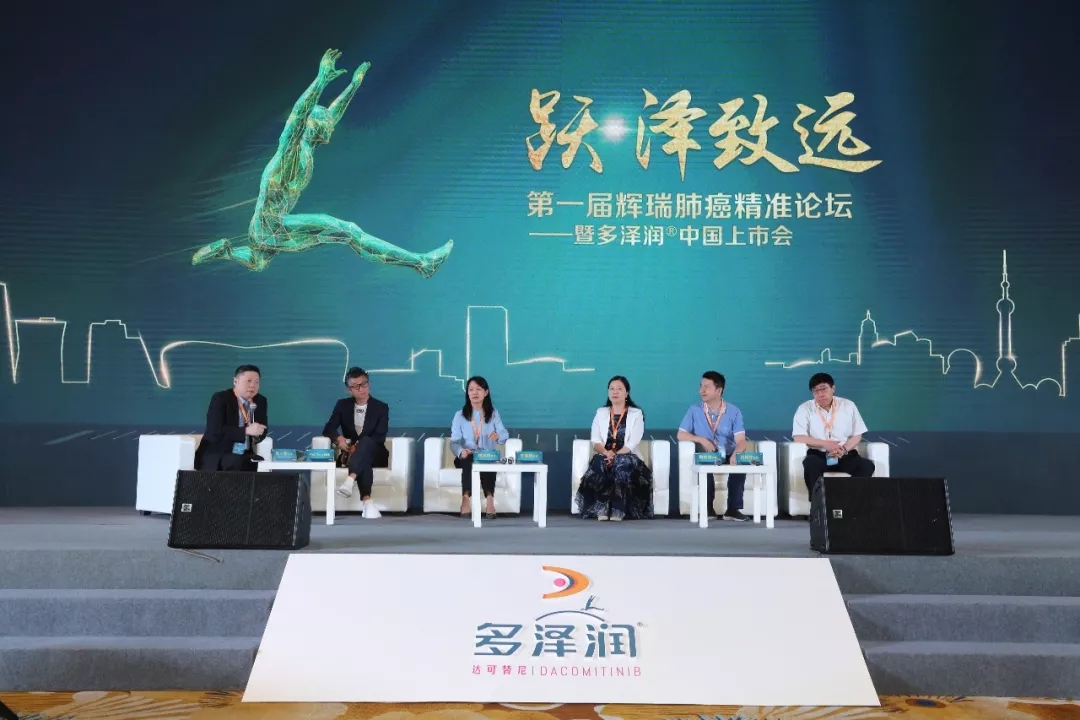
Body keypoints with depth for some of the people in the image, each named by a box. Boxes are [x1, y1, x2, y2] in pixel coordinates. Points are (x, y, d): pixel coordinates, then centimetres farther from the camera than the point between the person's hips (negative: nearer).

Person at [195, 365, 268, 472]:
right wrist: (246, 431, -28)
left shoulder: (261, 401, 8)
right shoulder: (220, 398, -9)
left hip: (245, 456, 5)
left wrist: (256, 433, -12)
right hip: (217, 455, -5)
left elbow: (262, 431, 13)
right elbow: (215, 431, -21)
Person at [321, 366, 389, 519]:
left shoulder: (381, 407, 1)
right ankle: (367, 502, -52)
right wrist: (338, 438, -24)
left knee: (366, 441, -38)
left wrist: (358, 446, -25)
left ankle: (349, 481, -57)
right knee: (363, 461, -39)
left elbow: (380, 437, -9)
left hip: (374, 454, -1)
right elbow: (328, 429, 0)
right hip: (352, 453, 1)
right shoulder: (342, 405, 7)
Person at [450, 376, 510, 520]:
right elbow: (454, 442, -6)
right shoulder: (460, 415, 3)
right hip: (466, 457, 0)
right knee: (469, 460, -35)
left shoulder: (493, 413, 6)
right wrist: (461, 451, -31)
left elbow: (505, 435, -6)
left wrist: (498, 435, -32)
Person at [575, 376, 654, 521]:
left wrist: (616, 455, -21)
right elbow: (595, 441, 6)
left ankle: (618, 510, -41)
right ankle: (601, 509, -39)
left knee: (622, 463, -38)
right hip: (605, 457, 2)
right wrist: (606, 452, -16)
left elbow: (633, 442, -6)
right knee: (599, 461, -34)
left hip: (627, 458, -2)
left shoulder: (636, 414, 8)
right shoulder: (601, 412, 17)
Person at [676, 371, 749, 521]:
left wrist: (735, 455, -36)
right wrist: (702, 440, -17)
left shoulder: (734, 412, -2)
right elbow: (681, 435, 1)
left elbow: (741, 440, -12)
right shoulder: (694, 410, 0)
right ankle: (708, 507, -19)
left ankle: (733, 508, -21)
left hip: (728, 456, 0)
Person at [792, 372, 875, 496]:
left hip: (845, 455, 2)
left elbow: (857, 436, 9)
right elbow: (798, 437, -6)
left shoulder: (848, 405, 9)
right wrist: (825, 444, -15)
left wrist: (844, 449, -13)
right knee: (811, 463, -38)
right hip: (818, 455, -2)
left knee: (867, 465, -28)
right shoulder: (805, 408, 4)